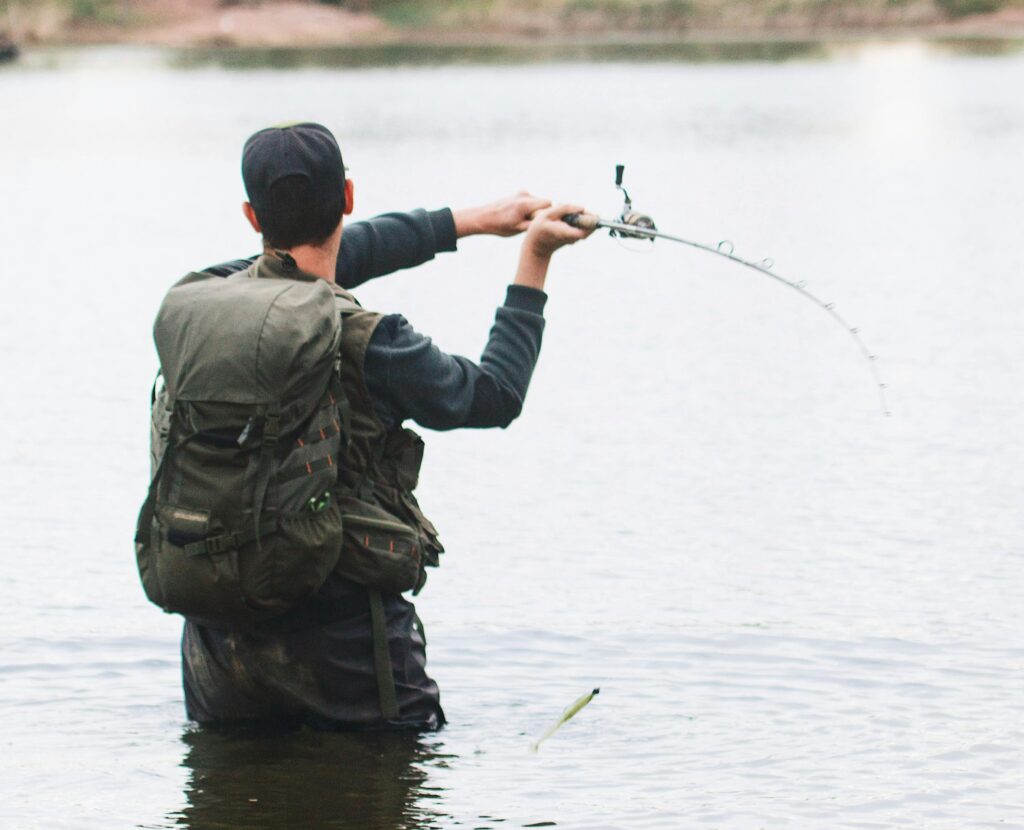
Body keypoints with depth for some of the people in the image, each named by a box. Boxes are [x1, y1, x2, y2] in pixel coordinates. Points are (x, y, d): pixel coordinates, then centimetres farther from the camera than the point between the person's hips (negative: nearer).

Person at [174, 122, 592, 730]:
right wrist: (535, 262, 11)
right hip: (343, 630, -5)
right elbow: (497, 396, 2)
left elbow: (331, 259, 17)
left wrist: (478, 220, 26)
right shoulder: (370, 345, -18)